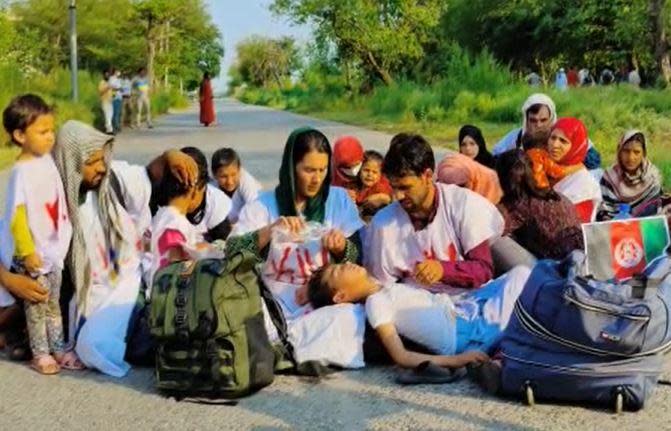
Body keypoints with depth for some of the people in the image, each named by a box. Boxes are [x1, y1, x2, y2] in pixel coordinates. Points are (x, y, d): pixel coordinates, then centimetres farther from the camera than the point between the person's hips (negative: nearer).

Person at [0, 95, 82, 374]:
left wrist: (62, 238, 15)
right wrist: (27, 252, -21)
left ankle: (58, 348, 29)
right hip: (33, 252, -7)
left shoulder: (47, 160, 0)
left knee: (53, 303, 18)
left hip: (53, 248, 7)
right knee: (36, 306, 8)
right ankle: (40, 354, 21)